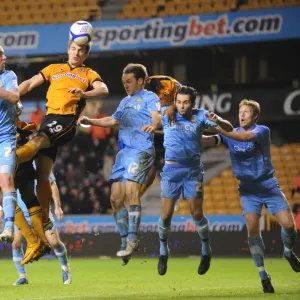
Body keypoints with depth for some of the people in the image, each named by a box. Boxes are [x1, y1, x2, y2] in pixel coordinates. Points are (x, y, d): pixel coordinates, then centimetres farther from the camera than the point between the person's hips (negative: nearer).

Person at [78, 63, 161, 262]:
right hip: (124, 152, 8)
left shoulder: (149, 98, 0)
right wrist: (91, 121, 29)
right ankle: (126, 241, 11)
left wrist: (153, 125, -41)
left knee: (131, 189, -22)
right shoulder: (125, 102, 24)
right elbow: (113, 121, 37)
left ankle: (132, 240, -21)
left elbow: (157, 116, -19)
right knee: (116, 198, 3)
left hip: (141, 150, -8)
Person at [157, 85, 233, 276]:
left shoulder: (200, 116, -2)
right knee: (166, 214, -3)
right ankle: (163, 251, 17)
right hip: (172, 169, 1)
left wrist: (217, 121, -26)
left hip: (193, 171, 0)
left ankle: (206, 251, 17)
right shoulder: (167, 116, 1)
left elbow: (229, 129, -4)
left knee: (197, 213, -3)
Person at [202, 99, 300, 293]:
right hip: (248, 190, 2)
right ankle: (263, 275, -7)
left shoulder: (263, 131, -11)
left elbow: (247, 137, -32)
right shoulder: (231, 134, 1)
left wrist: (221, 129, -42)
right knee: (253, 229, -15)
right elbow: (208, 141, -12)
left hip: (269, 186, -2)